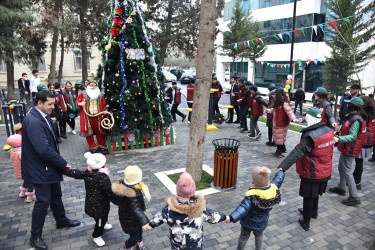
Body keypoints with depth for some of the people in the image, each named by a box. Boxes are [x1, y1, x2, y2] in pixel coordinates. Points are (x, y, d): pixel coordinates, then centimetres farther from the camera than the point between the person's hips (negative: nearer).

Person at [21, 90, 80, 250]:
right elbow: (43, 149, -30)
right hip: (40, 169, -9)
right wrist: (63, 164, -20)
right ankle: (35, 237, 23)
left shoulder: (44, 117, 4)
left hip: (50, 166, 9)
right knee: (43, 201, 4)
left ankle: (61, 220, 44)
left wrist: (59, 162, 5)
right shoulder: (33, 121, -26)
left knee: (56, 195, 23)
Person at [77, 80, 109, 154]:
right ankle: (93, 147, 12)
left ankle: (101, 146, 15)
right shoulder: (83, 94, 7)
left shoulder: (100, 95, 12)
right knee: (89, 131, 1)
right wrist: (80, 104, -14)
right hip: (87, 116, -1)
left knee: (99, 131, 4)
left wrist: (104, 110, -3)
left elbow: (103, 105, 15)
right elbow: (77, 102, 8)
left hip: (97, 116, 1)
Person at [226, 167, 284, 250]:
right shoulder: (273, 188, -19)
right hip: (262, 223, 4)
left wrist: (231, 217, -52)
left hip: (249, 222, -4)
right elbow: (278, 178, 1)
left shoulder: (252, 195, -36)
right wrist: (280, 171, 21)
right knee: (259, 235, 31)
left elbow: (243, 208, -45)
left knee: (244, 236, 20)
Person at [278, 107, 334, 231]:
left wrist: (282, 166, -43)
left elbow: (297, 153, -39)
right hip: (325, 172, 7)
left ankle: (305, 222, 24)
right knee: (315, 193, 27)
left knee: (308, 197, 9)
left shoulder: (310, 137, -29)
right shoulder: (329, 131, -4)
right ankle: (313, 212, 49)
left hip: (312, 174, -7)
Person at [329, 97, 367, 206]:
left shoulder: (356, 120, -24)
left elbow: (352, 136, -30)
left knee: (347, 171, -4)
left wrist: (339, 139, -42)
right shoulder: (352, 116, 7)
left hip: (349, 150, -10)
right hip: (346, 148, 10)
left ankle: (354, 197, 5)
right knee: (341, 167, 22)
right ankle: (341, 188, 39)